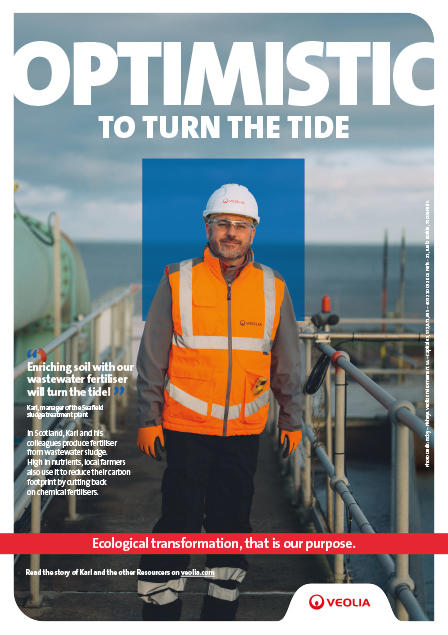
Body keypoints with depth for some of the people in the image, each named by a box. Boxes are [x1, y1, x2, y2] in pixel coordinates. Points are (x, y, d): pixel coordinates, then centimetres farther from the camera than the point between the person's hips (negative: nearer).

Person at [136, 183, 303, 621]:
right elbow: (151, 357, 0)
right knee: (179, 521, -2)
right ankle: (159, 613, 9)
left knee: (232, 523, 10)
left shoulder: (273, 288, 4)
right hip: (186, 428, -2)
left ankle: (220, 612, 23)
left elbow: (287, 363, 12)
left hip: (245, 431, 3)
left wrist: (291, 421, 13)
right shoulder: (178, 281, -3)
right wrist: (148, 420, -2)